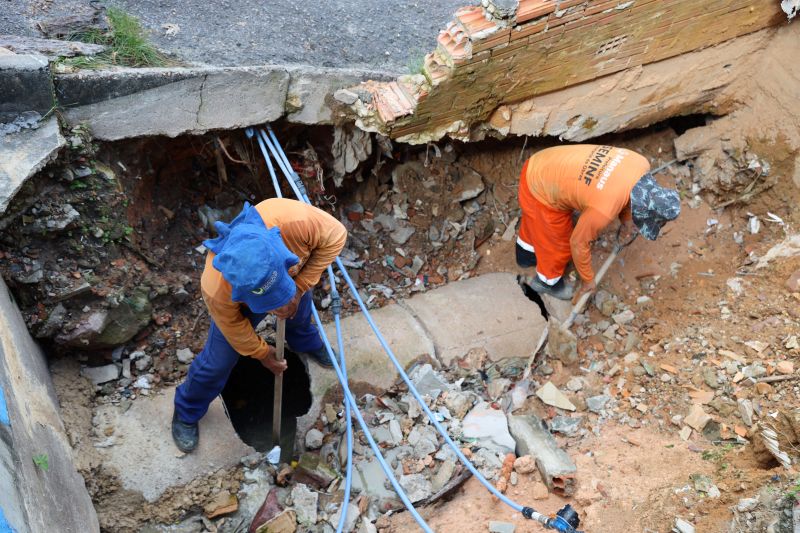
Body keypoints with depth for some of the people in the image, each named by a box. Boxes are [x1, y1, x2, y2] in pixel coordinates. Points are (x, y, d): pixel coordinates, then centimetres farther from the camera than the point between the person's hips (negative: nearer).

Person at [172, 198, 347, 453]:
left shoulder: (294, 221, -50)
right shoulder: (216, 289, -45)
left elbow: (335, 236, -29)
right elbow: (233, 326, -22)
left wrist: (300, 288, -32)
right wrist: (262, 353, -4)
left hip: (296, 278, 3)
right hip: (241, 303, -2)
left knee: (300, 317, 31)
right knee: (217, 362, 6)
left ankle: (305, 343, 69)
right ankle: (186, 413, 36)